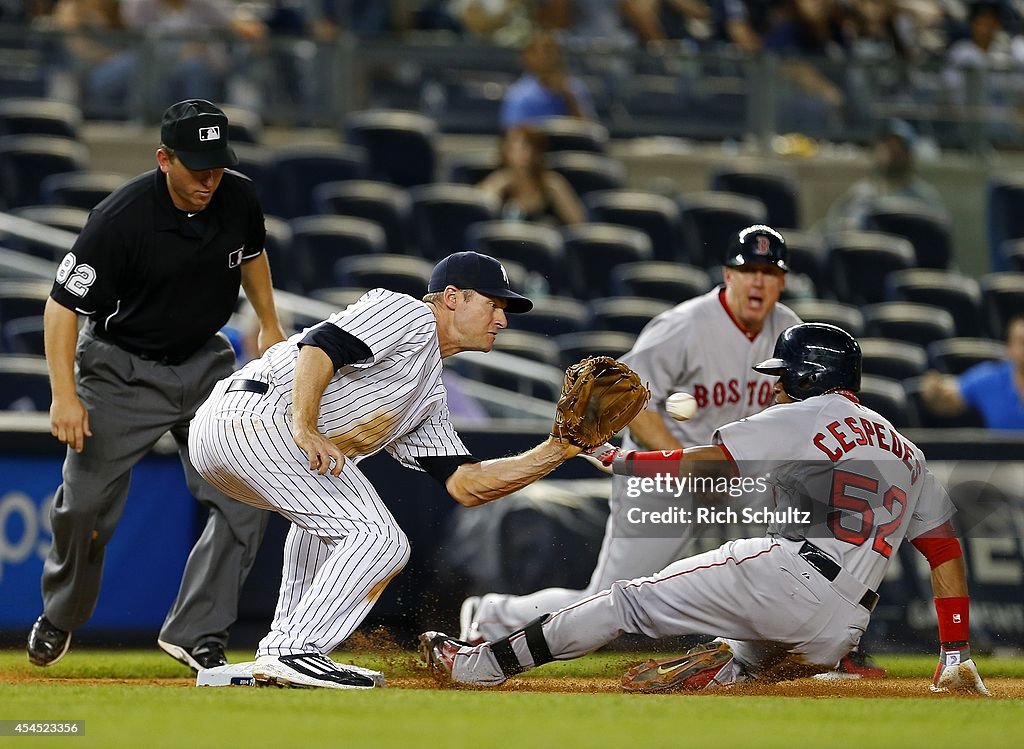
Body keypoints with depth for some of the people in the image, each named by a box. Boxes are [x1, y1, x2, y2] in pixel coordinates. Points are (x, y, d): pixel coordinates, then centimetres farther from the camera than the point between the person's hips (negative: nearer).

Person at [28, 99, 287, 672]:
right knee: (85, 506, -1)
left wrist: (269, 324, 17)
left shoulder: (239, 199, -11)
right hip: (122, 368, -4)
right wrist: (65, 394, -29)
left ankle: (196, 631, -1)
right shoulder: (121, 218, -27)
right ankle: (60, 617, 27)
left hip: (204, 363, 4)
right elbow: (63, 304, -23)